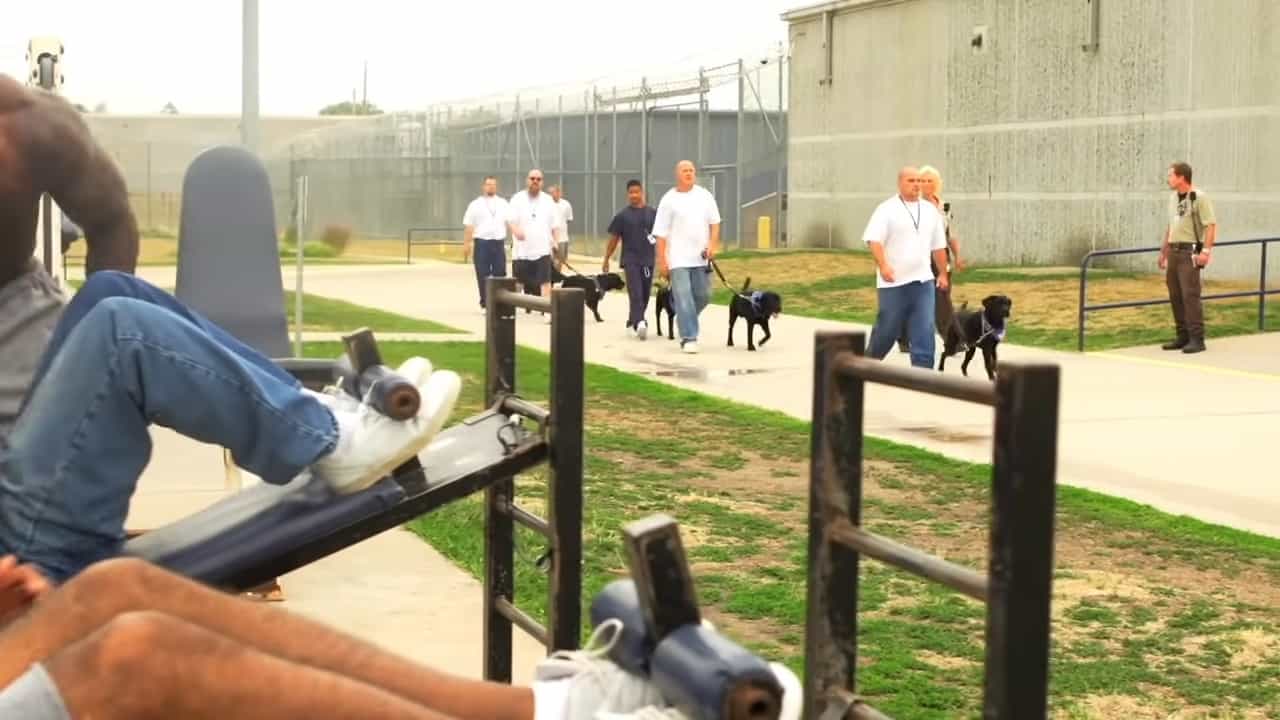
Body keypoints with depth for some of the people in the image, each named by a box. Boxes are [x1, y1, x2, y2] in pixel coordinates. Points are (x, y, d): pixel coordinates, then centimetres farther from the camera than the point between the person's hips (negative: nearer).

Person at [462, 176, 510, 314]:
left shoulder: (503, 204, 12)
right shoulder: (475, 205, 5)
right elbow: (468, 226, 2)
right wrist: (466, 244, -5)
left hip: (499, 242, 2)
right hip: (482, 242, -2)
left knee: (500, 274, 1)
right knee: (483, 275, -1)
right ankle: (484, 304, 7)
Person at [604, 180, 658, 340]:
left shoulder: (653, 214, 8)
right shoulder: (622, 215, 2)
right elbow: (614, 238, 6)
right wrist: (606, 260, 6)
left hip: (648, 260, 3)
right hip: (630, 260, -3)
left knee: (644, 296, 10)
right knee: (635, 294, -15)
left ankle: (632, 322, 28)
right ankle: (639, 323, -26)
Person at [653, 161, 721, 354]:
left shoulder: (705, 195, 8)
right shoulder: (669, 200, -1)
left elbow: (715, 222, 12)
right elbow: (661, 233, -1)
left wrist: (713, 244, -5)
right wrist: (661, 261, -6)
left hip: (701, 257, 4)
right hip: (678, 259, -4)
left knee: (703, 295, 8)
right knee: (684, 298, -9)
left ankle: (684, 322, 33)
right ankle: (688, 338, -7)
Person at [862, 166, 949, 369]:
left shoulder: (930, 211, 12)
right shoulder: (887, 210, -5)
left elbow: (938, 246, 19)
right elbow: (874, 240, -16)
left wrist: (943, 273, 19)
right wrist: (883, 265, -29)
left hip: (923, 281, 4)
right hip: (893, 283, -4)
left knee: (925, 330, -6)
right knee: (887, 329, 6)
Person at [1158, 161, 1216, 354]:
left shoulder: (1199, 198, -11)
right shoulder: (1173, 197, 15)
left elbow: (1211, 226, -15)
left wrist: (1206, 251, -23)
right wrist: (1164, 250, 23)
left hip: (1190, 252, -8)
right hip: (1174, 251, 8)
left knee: (1190, 295, -11)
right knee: (1175, 295, 9)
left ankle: (1197, 339, -9)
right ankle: (1183, 336, 17)